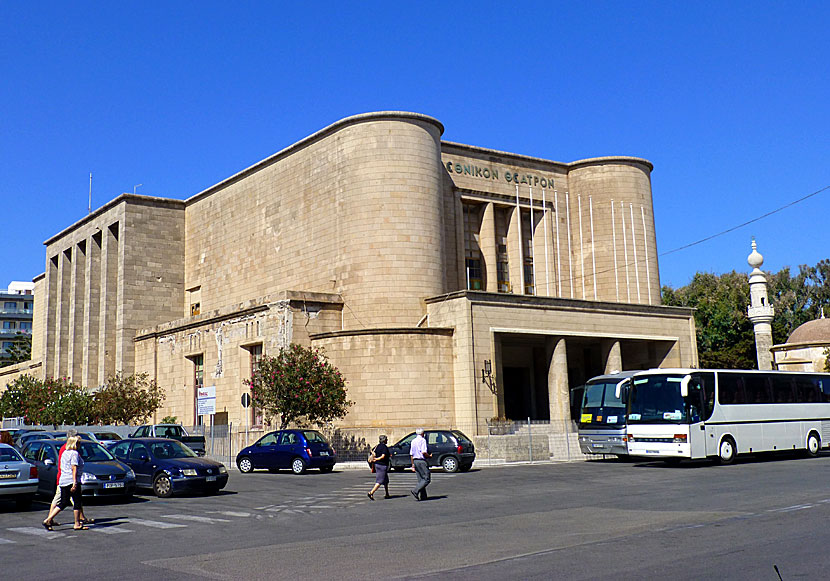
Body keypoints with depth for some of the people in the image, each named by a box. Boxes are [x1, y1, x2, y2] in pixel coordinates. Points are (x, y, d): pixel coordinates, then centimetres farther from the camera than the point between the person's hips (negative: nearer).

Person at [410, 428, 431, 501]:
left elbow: (411, 454, 14)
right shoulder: (422, 440, -8)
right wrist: (429, 456, -1)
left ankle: (423, 496, 9)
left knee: (420, 479, 11)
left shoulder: (413, 441, 14)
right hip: (422, 461, -8)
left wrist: (413, 464, 19)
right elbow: (423, 452, -19)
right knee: (426, 479, -5)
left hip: (415, 461, 8)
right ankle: (415, 490, -20)